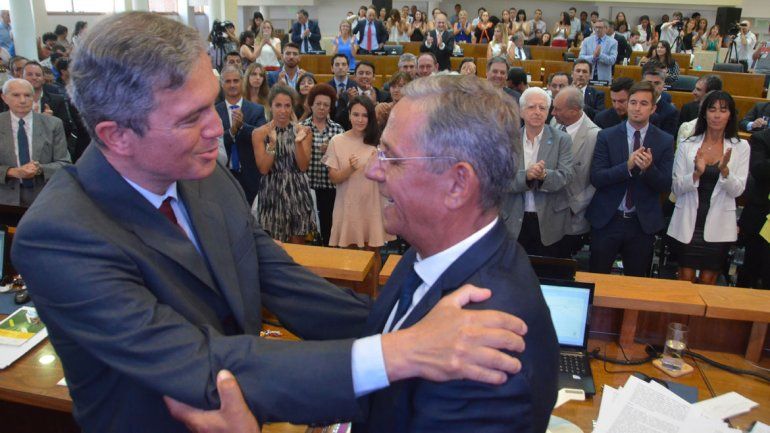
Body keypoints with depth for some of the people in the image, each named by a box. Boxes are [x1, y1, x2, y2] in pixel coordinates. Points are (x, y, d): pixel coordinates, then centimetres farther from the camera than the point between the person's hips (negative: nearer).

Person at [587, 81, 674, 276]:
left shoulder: (665, 141, -1)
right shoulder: (606, 136, -4)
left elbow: (666, 185, -4)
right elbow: (596, 178, -11)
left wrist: (649, 168, -24)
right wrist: (627, 166, -25)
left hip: (643, 223, 1)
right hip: (607, 220, -1)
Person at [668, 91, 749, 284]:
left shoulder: (741, 147, 0)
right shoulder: (687, 145, -2)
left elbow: (737, 190, -5)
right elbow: (676, 188, -5)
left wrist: (724, 170, -22)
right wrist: (697, 173, -22)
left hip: (719, 225, 1)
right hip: (688, 223, 0)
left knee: (708, 281, 11)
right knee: (686, 279, 7)